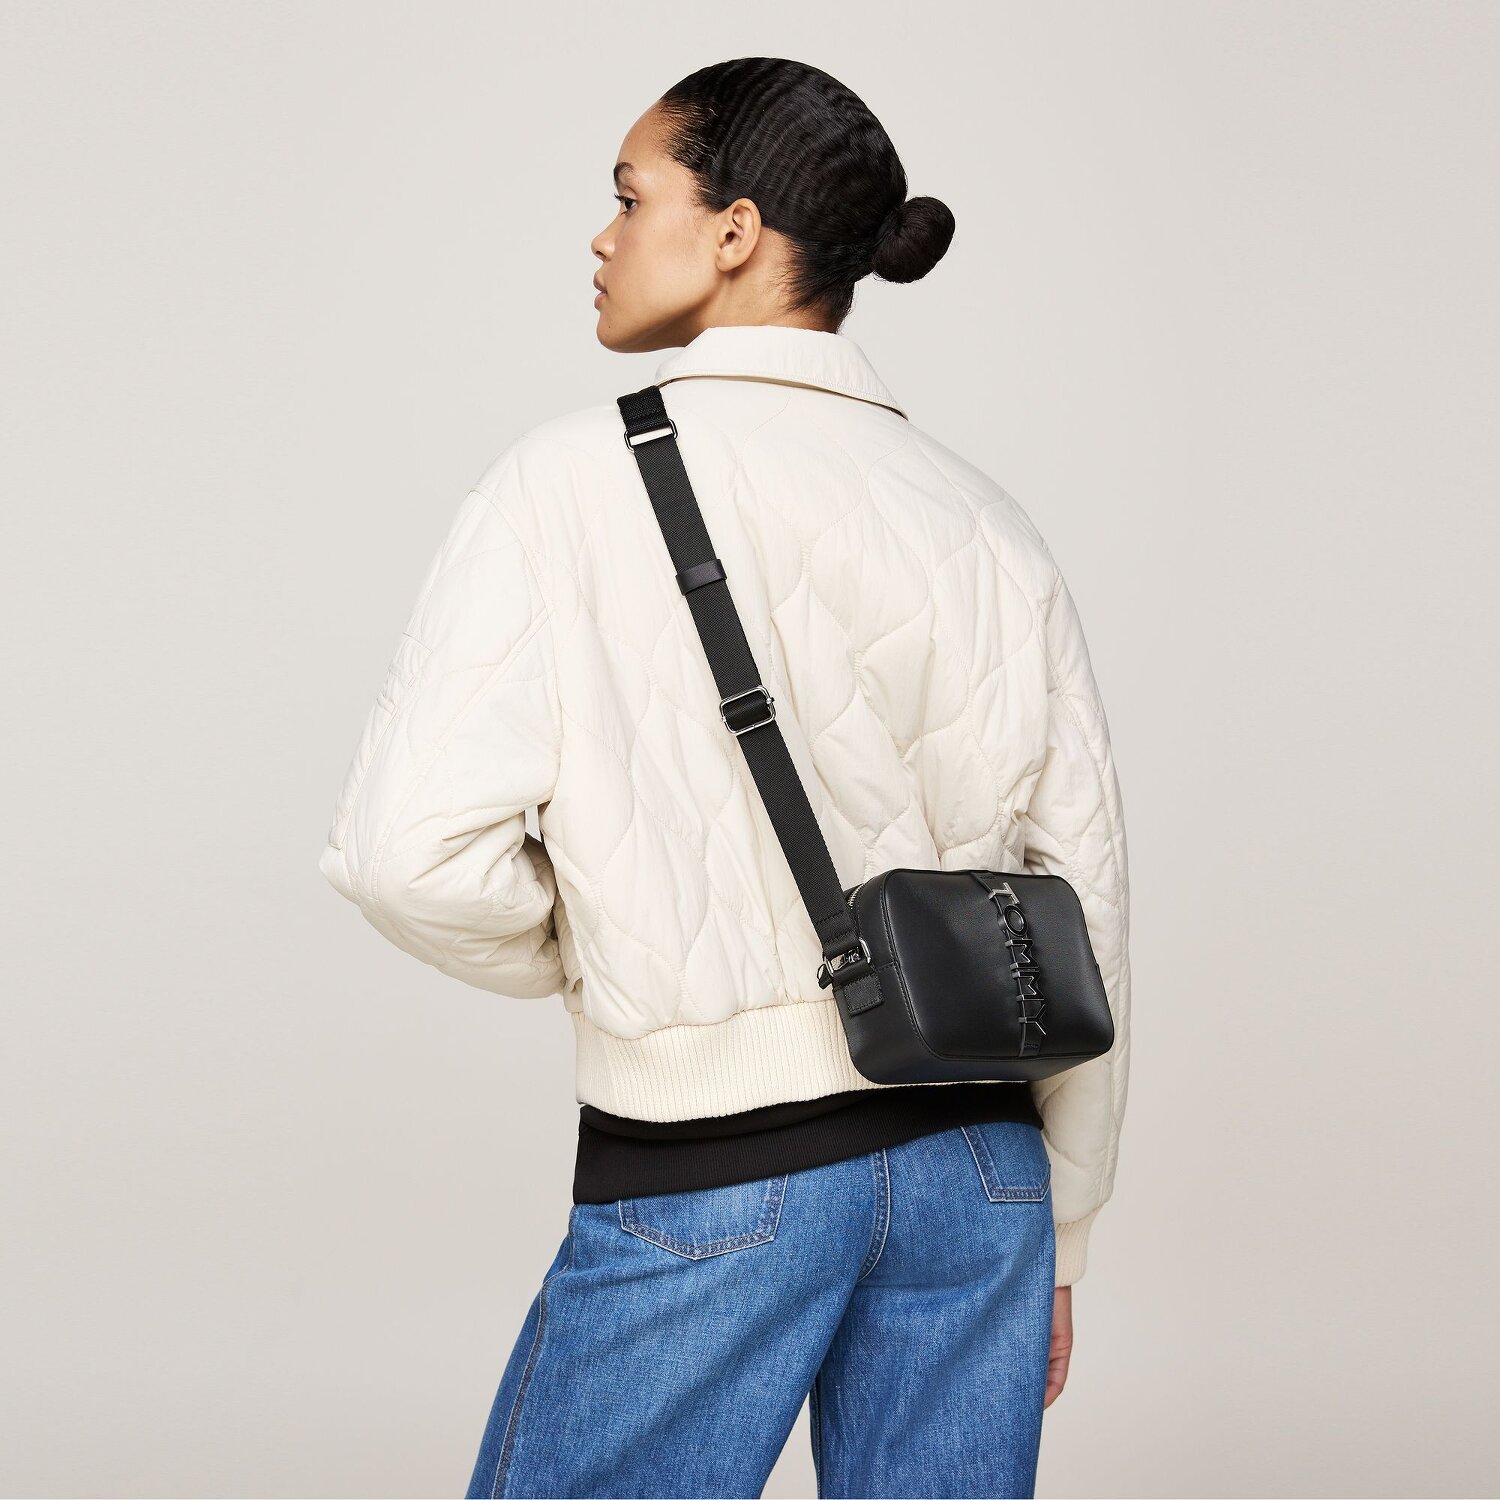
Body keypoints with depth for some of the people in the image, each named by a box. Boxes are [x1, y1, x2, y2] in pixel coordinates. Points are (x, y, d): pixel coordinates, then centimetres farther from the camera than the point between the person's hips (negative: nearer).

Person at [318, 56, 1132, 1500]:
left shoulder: (577, 477, -9)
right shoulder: (989, 525, 3)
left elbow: (410, 848, -17)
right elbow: (1085, 904, 6)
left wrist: (586, 961, 5)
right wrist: (1052, 1232, 17)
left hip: (706, 1172, -4)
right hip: (975, 1155, 5)